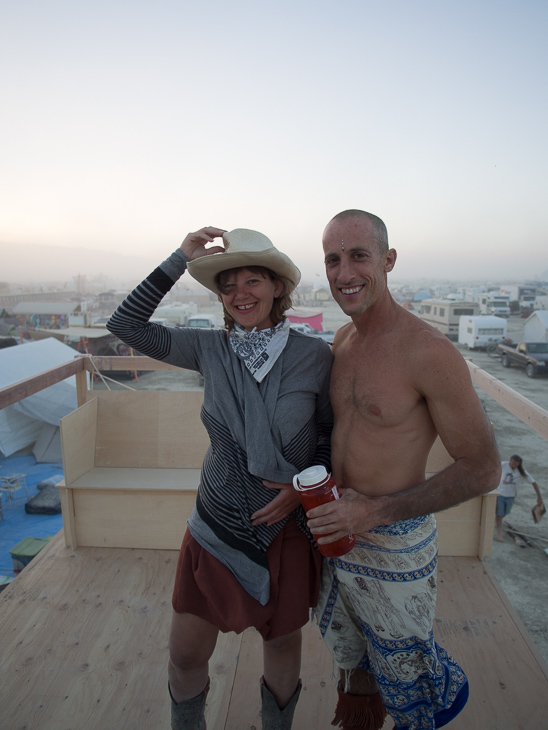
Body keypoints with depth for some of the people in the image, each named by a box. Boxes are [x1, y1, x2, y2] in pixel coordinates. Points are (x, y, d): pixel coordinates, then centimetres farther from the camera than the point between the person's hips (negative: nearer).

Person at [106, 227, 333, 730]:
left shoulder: (316, 357, -12)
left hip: (286, 528, -1)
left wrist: (303, 485, -16)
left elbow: (331, 434, -1)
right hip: (216, 528, 1)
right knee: (186, 655, 16)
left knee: (282, 642, 22)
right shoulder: (212, 350, -7)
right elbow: (126, 325, -10)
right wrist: (180, 260, -15)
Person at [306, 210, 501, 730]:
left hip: (395, 540, -6)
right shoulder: (342, 341, -1)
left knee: (402, 667, 18)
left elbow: (482, 470, -19)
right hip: (339, 525, 7)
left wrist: (377, 510, -24)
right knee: (346, 643, 28)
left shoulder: (430, 353, -24)